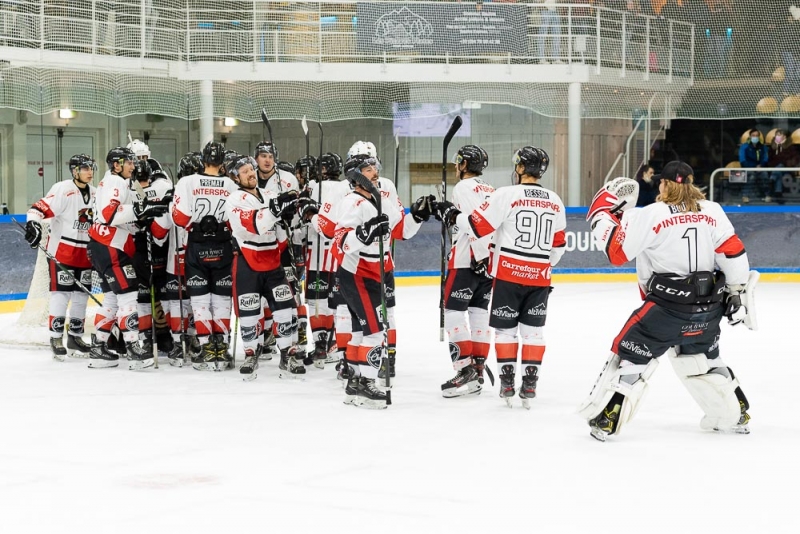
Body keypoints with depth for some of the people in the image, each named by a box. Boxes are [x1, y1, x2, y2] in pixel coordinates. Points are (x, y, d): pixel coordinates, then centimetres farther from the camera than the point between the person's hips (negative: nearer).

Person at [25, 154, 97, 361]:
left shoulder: (95, 194, 11)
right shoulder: (62, 189, -12)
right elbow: (41, 207, -20)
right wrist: (33, 223, -36)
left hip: (85, 253, 7)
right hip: (62, 249, -7)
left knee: (81, 295, 9)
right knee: (61, 293, -7)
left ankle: (75, 337, 20)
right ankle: (56, 338, 0)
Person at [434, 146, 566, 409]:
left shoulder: (507, 195, -11)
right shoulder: (555, 202, 5)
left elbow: (478, 225, -10)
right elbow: (559, 244, 13)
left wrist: (450, 214, 5)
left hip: (509, 273, -4)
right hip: (539, 277, 4)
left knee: (505, 329, 7)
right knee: (533, 330, 10)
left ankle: (507, 382, 9)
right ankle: (529, 384, 8)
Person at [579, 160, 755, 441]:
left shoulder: (652, 214, -10)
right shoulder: (712, 211, 2)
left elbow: (616, 250, -9)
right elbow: (733, 253, 0)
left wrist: (602, 211, 2)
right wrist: (737, 292, 9)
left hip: (668, 304, -5)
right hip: (708, 303, 5)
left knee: (631, 353, 4)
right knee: (703, 356, 26)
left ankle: (605, 420, 0)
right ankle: (735, 415, 31)